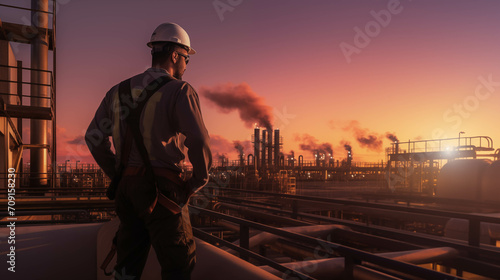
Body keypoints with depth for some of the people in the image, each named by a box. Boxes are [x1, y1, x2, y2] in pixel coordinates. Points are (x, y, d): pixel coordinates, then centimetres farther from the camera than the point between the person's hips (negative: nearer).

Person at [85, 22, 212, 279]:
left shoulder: (119, 90, 12)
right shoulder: (179, 91, -8)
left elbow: (94, 137, 13)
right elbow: (198, 142, -20)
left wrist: (118, 176, 18)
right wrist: (198, 181, -4)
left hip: (126, 187, 7)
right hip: (161, 189, -6)